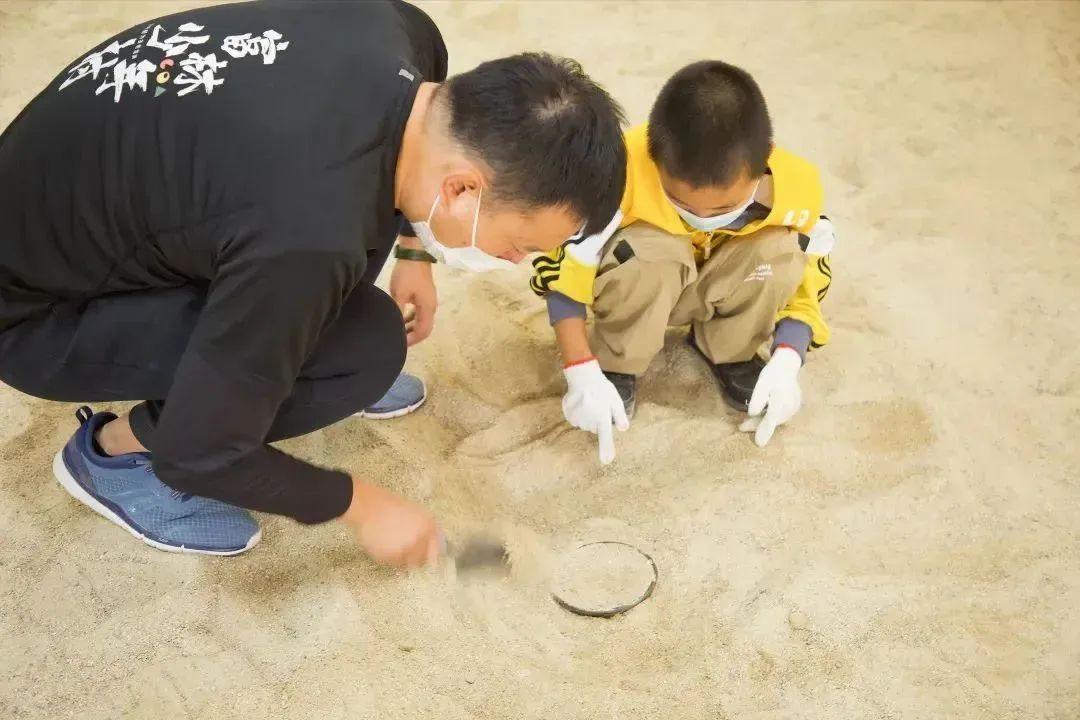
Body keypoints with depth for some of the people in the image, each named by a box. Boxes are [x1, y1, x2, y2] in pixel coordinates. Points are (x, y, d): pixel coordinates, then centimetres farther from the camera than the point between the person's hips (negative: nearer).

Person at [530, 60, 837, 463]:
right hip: (639, 286, -2)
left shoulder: (793, 188, -27)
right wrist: (583, 373, -32)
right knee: (649, 255, -37)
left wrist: (787, 363, -29)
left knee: (779, 250, -28)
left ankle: (729, 352, -2)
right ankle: (618, 365, -10)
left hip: (717, 288, 3)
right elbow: (564, 270, -27)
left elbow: (803, 281, -13)